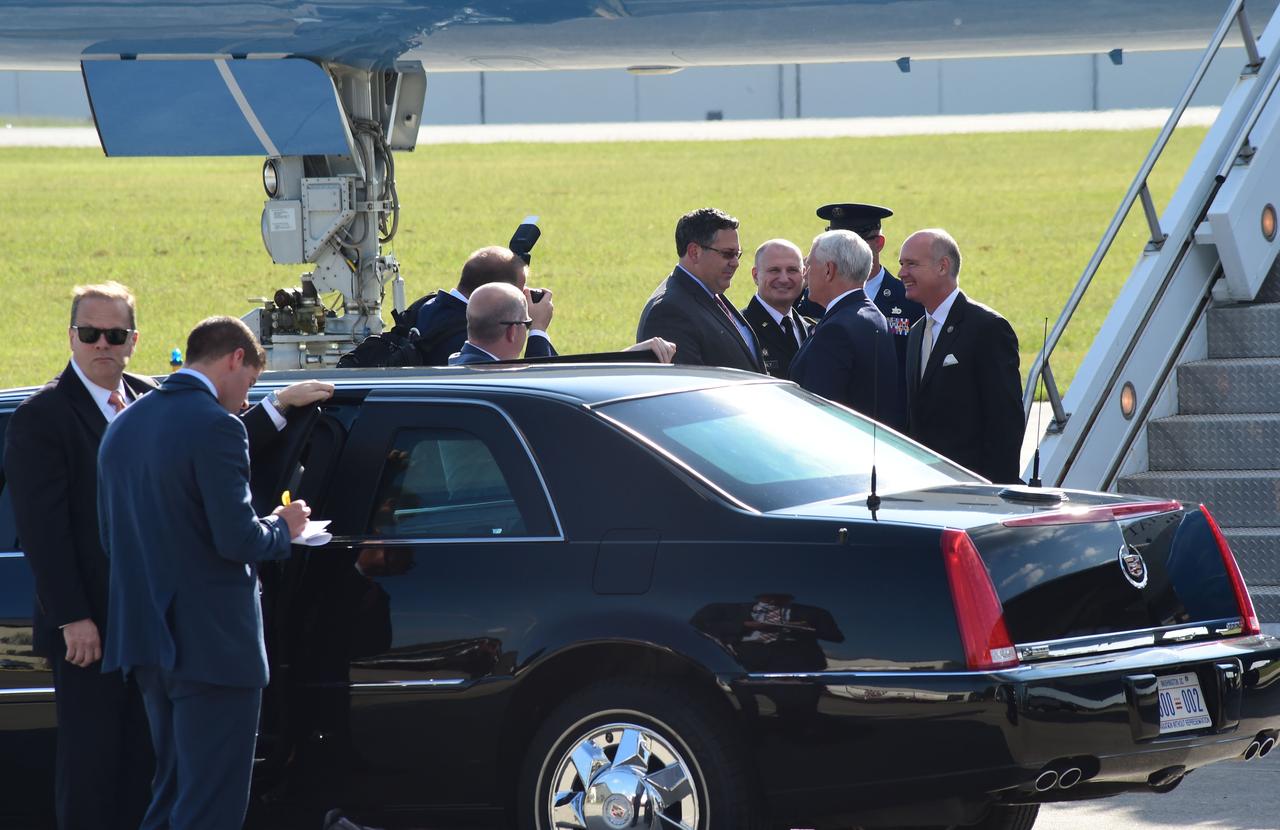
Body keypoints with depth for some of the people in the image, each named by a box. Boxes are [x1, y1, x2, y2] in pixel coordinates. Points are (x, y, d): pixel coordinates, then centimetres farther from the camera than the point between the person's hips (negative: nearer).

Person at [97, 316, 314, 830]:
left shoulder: (123, 426, 11)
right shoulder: (215, 426, -15)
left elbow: (110, 539, 13)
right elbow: (237, 539, -20)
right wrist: (282, 527, 0)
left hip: (145, 636, 8)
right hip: (212, 642, -8)